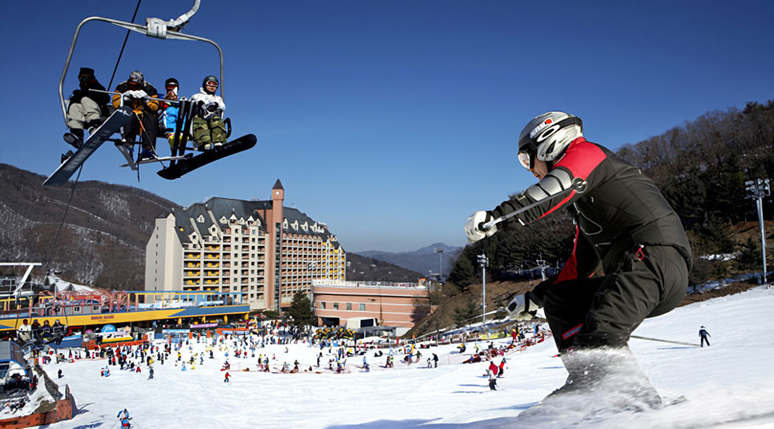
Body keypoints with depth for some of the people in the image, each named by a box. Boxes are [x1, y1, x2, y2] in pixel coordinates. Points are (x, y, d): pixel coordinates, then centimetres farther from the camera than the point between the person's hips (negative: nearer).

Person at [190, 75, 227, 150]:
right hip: (199, 117, -1)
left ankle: (218, 142, -57)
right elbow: (193, 101, 5)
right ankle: (204, 143, -60)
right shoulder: (197, 96, 32)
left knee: (216, 119, -35)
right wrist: (200, 103, -19)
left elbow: (222, 106, 11)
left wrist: (215, 105, -13)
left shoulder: (218, 99, 37)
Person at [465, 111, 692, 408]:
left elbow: (556, 190, -20)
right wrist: (534, 298, 36)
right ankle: (589, 386, -5)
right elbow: (581, 265, 35)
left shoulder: (586, 152, 5)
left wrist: (498, 217, -33)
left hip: (656, 256, -10)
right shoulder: (583, 202, 32)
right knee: (558, 300, 8)